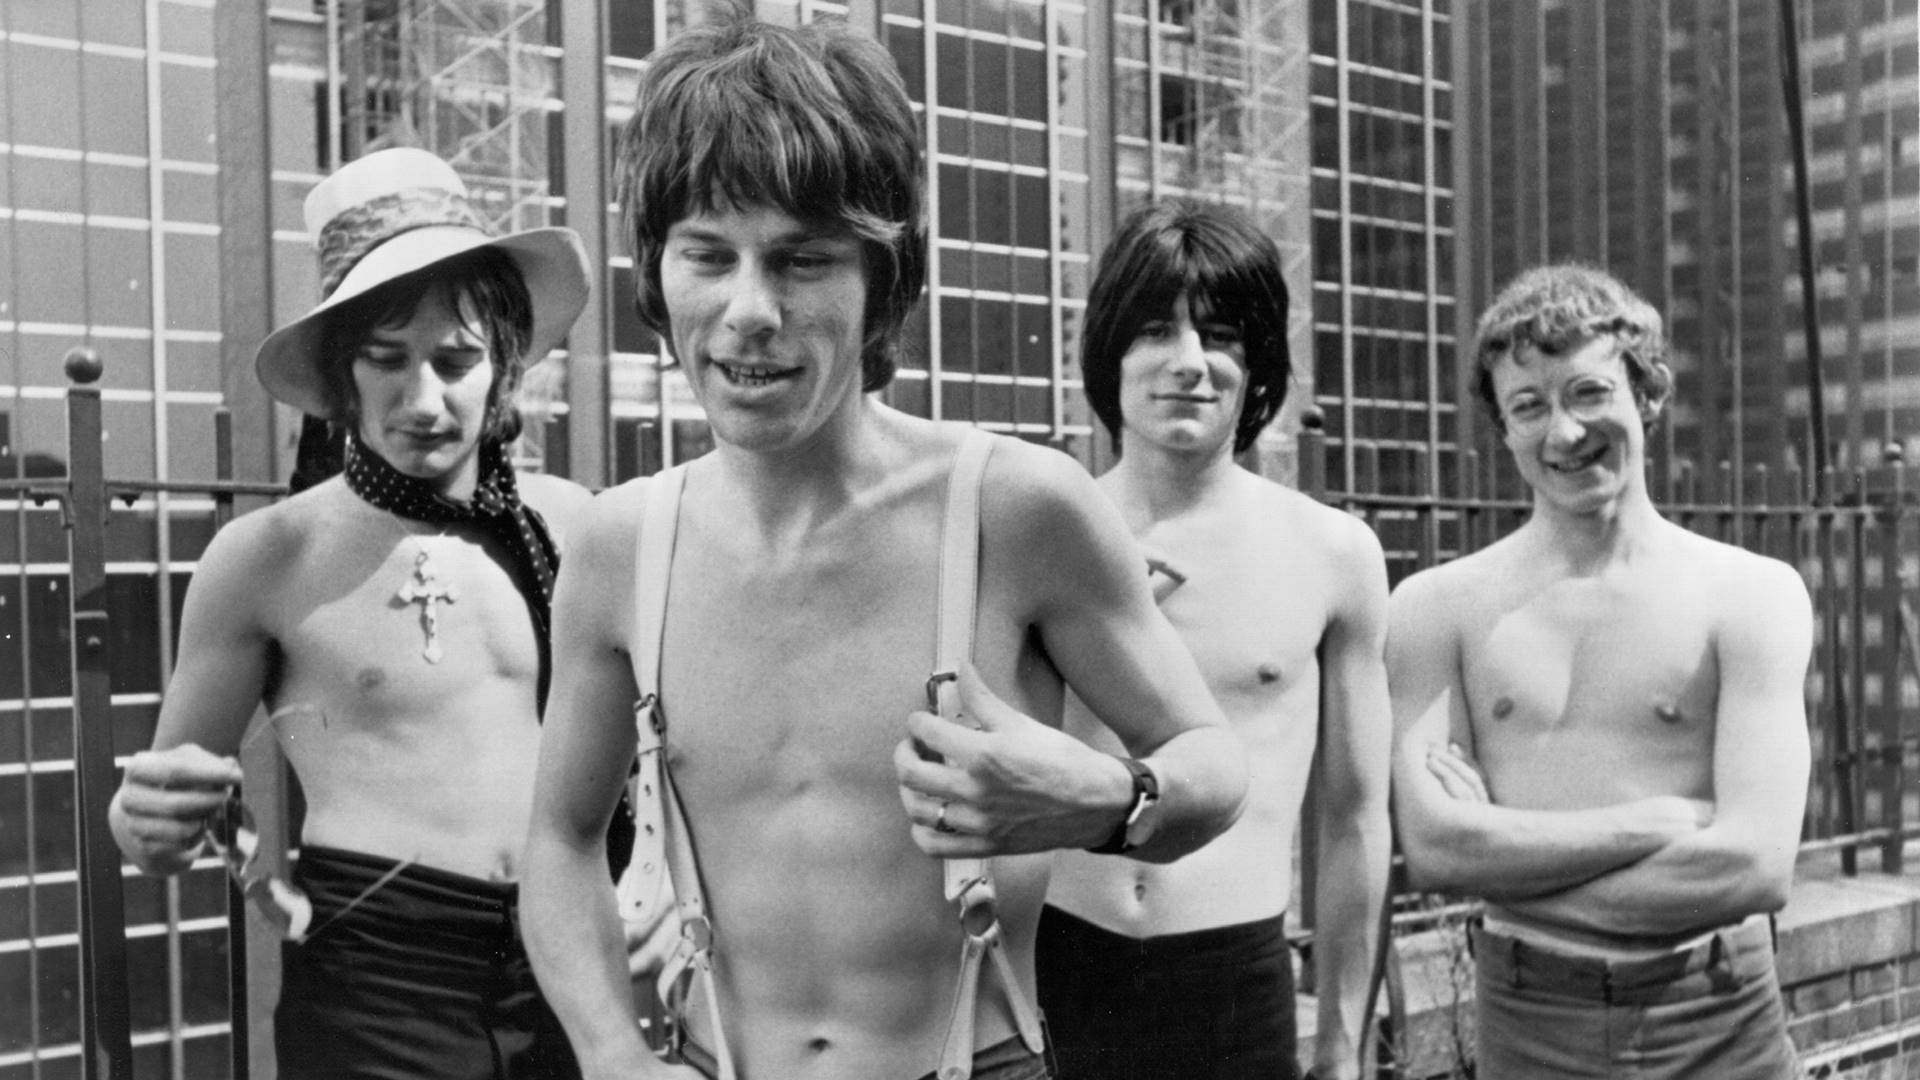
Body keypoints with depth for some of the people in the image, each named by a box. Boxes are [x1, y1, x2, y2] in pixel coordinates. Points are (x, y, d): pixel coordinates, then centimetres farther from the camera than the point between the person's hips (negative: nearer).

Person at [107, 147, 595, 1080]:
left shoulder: (567, 522, -1)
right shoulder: (264, 559, -8)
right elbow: (162, 817, 2)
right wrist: (151, 821, -18)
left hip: (567, 969, 3)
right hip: (372, 989, -2)